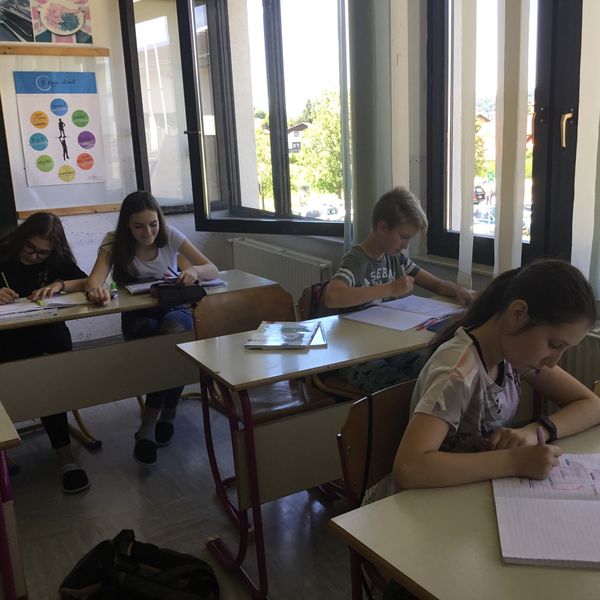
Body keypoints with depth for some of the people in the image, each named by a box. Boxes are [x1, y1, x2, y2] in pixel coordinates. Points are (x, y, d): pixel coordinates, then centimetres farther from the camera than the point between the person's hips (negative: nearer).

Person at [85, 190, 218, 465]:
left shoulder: (170, 236, -4)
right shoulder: (114, 243, -6)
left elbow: (212, 269, -8)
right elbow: (94, 280, -23)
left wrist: (195, 270, -33)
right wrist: (96, 289, -49)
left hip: (173, 309, 1)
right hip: (137, 316, -1)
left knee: (173, 328, -36)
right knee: (153, 331, -36)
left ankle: (150, 422, -20)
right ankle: (165, 415, -22)